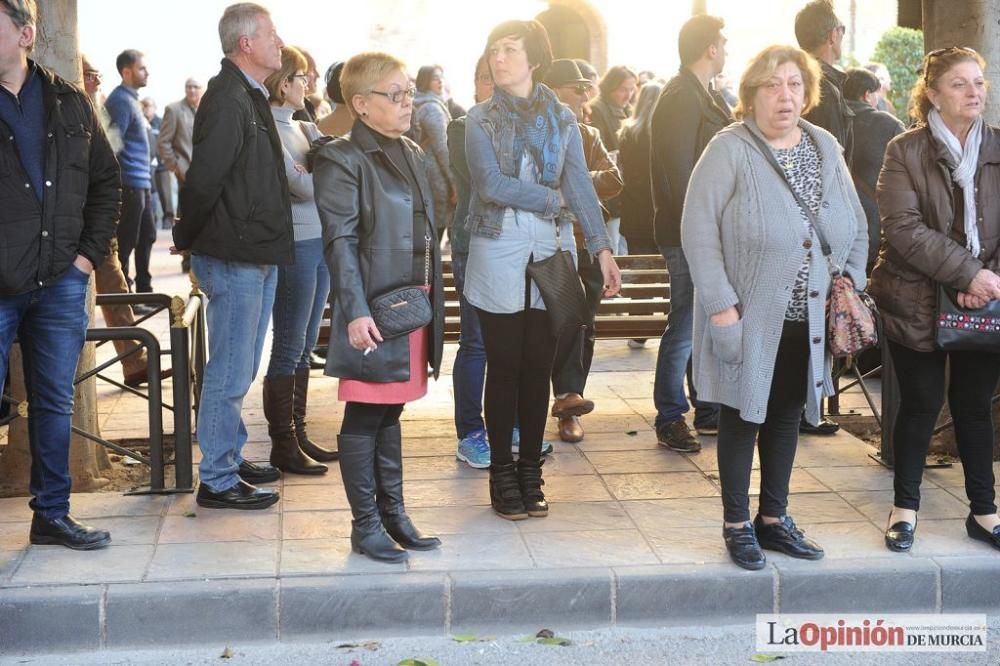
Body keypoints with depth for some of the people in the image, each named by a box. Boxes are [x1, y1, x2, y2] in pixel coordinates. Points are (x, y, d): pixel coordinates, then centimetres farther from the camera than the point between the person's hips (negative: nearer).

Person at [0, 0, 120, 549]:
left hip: (61, 283, 4)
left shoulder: (69, 104, 6)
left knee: (55, 405, 12)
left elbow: (107, 181, 14)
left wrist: (91, 251, 5)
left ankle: (52, 515, 24)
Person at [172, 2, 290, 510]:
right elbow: (203, 180, -21)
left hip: (257, 256, 10)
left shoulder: (251, 97, 14)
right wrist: (188, 239, -7)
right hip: (234, 258, -10)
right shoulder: (227, 100, -18)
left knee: (239, 371, 18)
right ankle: (217, 482, 7)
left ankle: (230, 459, 31)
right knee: (230, 373, -2)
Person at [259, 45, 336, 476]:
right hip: (294, 246, -9)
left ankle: (297, 434, 22)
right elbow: (304, 187, -17)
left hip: (319, 243, 9)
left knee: (304, 347, 13)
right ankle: (282, 445, 6)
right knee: (289, 348, -2)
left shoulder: (298, 126, 14)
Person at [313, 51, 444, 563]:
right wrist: (355, 311, -21)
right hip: (373, 312, -7)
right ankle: (365, 525, 9)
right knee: (363, 419, 1)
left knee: (391, 413, 15)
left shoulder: (413, 155, 15)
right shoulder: (342, 160, -9)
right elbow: (340, 242, -14)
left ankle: (393, 513, 24)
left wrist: (433, 303, 16)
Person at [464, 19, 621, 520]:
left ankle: (530, 473, 17)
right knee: (504, 368, 2)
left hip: (551, 252, 2)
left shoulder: (561, 118, 6)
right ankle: (502, 476, 12)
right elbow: (491, 185, -12)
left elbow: (580, 185, -1)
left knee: (538, 368, 6)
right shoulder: (480, 119, 0)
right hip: (498, 253, -2)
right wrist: (551, 199, -6)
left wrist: (601, 247, -10)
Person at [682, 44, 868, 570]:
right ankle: (736, 524, 18)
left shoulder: (826, 148, 6)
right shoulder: (729, 150, -12)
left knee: (786, 415, 15)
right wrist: (721, 305, -19)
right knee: (743, 416, 5)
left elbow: (856, 227, 14)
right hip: (749, 318, -5)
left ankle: (773, 517, 29)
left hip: (806, 321, 6)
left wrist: (851, 281, 1)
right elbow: (698, 228, -16)